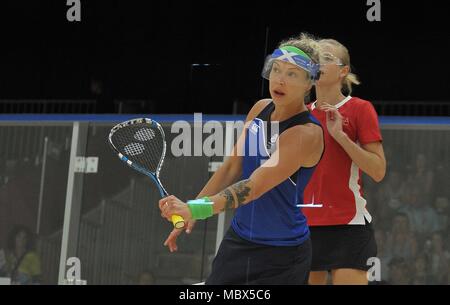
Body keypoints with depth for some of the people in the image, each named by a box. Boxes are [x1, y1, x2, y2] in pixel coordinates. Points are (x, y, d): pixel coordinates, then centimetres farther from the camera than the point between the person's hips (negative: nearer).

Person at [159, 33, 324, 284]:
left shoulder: (306, 134, -23)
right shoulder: (260, 109, 1)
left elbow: (255, 186, -33)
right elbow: (232, 168, 8)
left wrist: (196, 208, -43)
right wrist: (188, 212, 4)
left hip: (282, 256, -7)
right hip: (238, 239, 7)